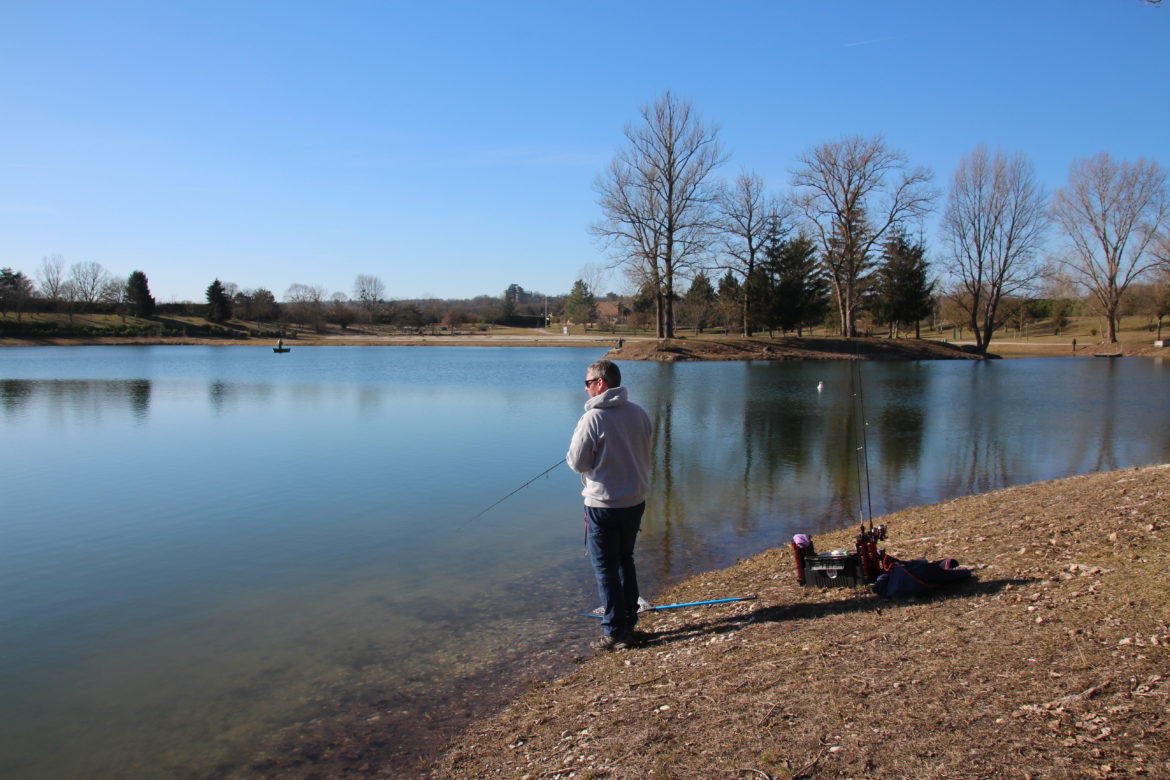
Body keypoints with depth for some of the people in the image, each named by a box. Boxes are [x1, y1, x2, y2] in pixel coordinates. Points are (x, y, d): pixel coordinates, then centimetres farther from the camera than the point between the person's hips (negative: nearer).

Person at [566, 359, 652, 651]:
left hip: (603, 504, -6)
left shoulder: (592, 418, -18)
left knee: (605, 567, 5)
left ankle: (615, 632, 10)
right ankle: (629, 623, 30)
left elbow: (577, 462, -15)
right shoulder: (639, 413, 2)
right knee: (625, 560, 21)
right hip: (635, 501, 7)